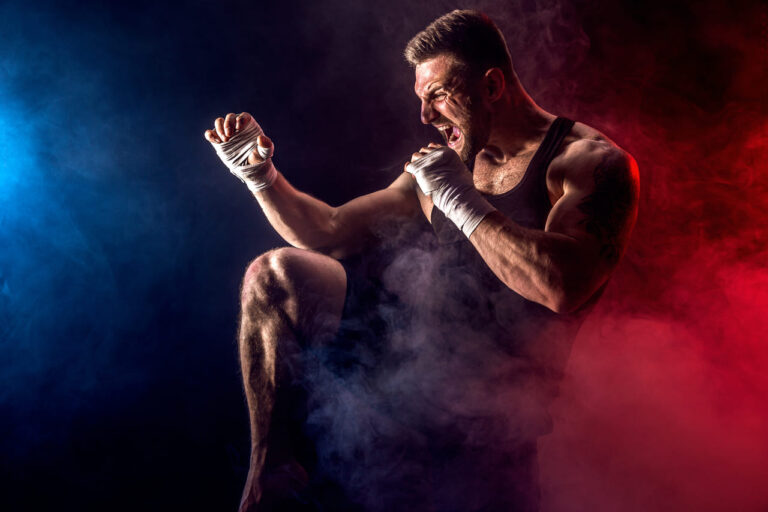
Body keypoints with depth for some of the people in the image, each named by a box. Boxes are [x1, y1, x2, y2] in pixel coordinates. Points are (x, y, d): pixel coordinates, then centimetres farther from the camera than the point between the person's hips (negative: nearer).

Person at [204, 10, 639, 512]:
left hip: (491, 399, -4)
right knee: (277, 273, -12)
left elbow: (562, 287, -23)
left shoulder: (593, 162, -4)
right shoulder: (446, 162, 17)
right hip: (409, 339, 5)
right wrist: (260, 173, 6)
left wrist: (461, 200, -16)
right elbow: (331, 231, 19)